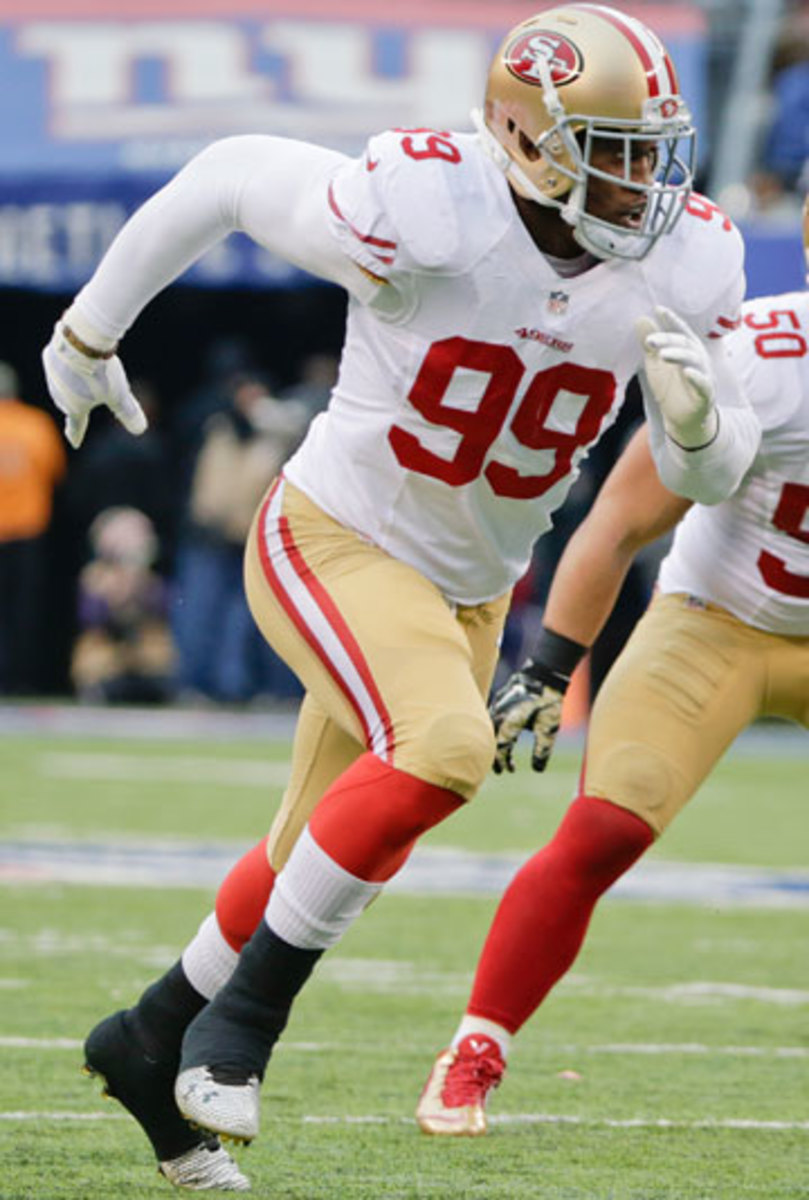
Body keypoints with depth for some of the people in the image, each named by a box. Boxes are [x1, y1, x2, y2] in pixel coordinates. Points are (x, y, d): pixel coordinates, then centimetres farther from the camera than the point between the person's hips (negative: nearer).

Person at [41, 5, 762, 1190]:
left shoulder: (685, 262, -11)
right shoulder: (419, 213, -27)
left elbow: (708, 473, -2)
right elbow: (230, 177, -11)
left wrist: (695, 412, -27)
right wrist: (93, 329, 0)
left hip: (467, 591, 6)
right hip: (335, 545, -6)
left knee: (327, 854, 16)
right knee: (444, 743, -30)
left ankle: (153, 1040, 40)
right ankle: (243, 1013, -14)